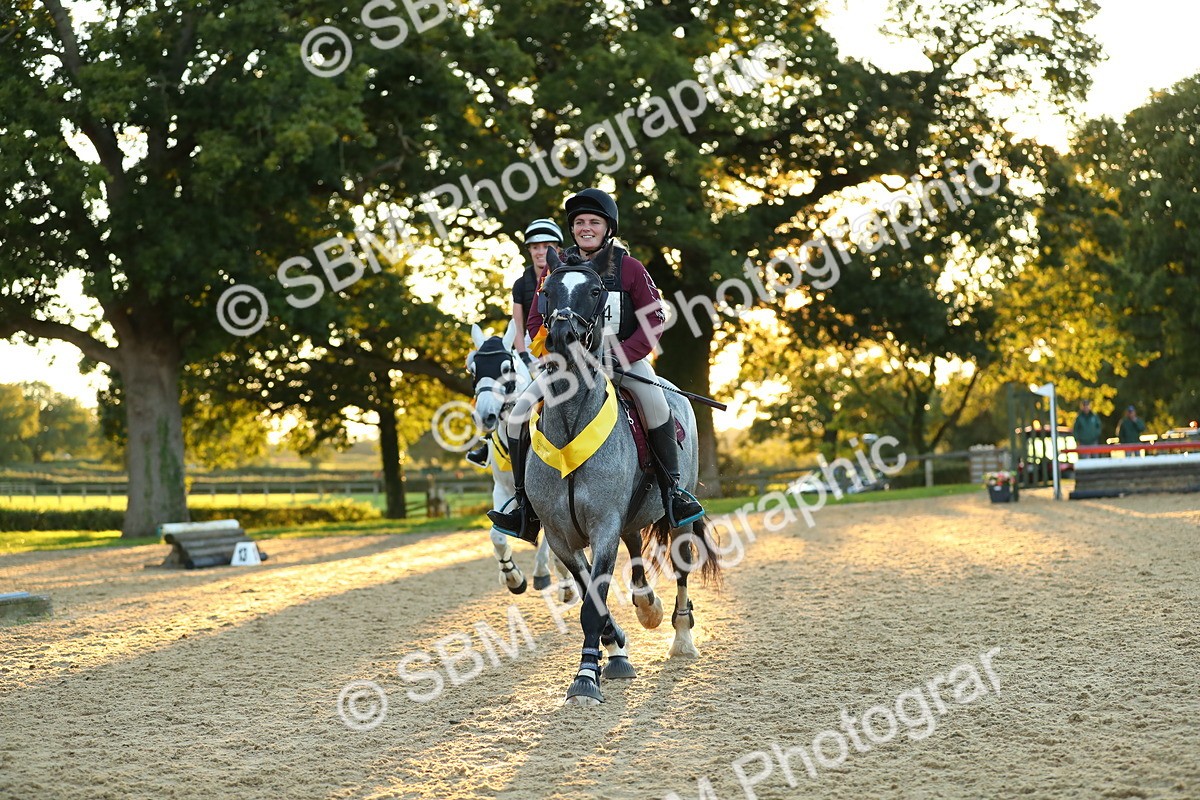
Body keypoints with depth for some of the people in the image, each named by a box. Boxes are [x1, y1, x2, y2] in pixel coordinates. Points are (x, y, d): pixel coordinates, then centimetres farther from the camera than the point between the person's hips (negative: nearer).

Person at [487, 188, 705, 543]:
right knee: (519, 414, -15)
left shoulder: (629, 268, -5)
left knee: (655, 402, -33)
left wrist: (621, 355, -18)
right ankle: (526, 505, -5)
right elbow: (536, 322, 8)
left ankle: (672, 489, -18)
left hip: (624, 356, -3)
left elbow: (655, 318, -5)